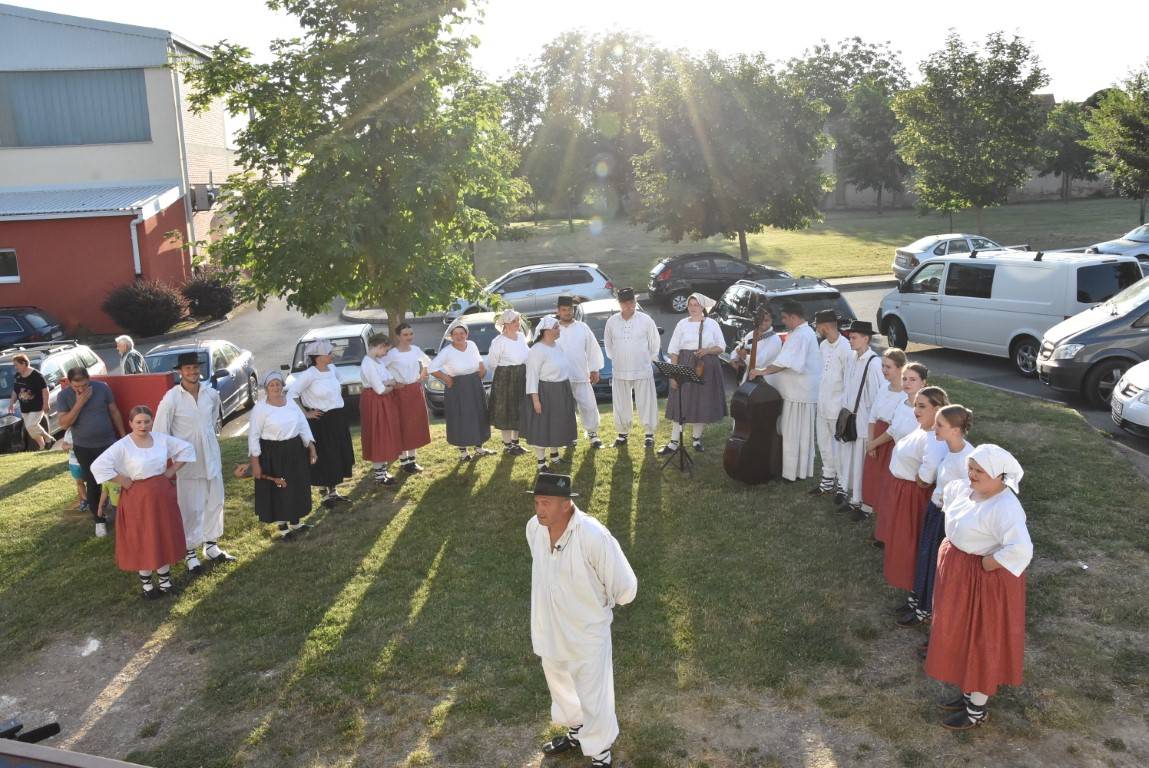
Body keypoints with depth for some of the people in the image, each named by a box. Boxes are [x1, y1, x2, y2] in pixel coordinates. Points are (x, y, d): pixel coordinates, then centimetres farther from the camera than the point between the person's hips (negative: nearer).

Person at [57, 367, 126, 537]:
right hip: (84, 448, 0)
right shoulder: (63, 396, -11)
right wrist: (79, 403, -26)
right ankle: (99, 520, 23)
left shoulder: (102, 388, -10)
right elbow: (64, 424, -17)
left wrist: (123, 435, 5)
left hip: (108, 443, 0)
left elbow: (114, 412, 1)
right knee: (93, 484, 8)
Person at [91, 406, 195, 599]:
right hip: (138, 497, -4)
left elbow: (186, 448, 8)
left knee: (165, 536, 12)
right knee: (142, 540, 7)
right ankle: (146, 583, 23)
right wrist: (122, 481, -16)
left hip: (162, 494, 4)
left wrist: (172, 471, 1)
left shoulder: (161, 438, -2)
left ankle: (165, 579, 28)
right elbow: (98, 466, -21)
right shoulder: (123, 445, -14)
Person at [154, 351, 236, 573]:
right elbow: (160, 432, -9)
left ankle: (211, 546, 30)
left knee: (215, 502, 13)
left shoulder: (211, 394, -1)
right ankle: (190, 553, 17)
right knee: (190, 508, 3)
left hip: (211, 458, 5)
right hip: (186, 461, -5)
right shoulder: (171, 398, -14)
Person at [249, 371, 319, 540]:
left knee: (297, 488, 13)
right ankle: (283, 527, 18)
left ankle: (295, 522, 31)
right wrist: (255, 462, -14)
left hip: (295, 451, 5)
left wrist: (311, 447, 1)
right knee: (277, 491, 3)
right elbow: (253, 435, -10)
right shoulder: (260, 408, -10)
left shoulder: (290, 402, 4)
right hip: (272, 455, -5)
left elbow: (303, 426, 9)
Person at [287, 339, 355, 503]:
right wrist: (305, 413, -17)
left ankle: (333, 491, 26)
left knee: (339, 456, 12)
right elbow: (291, 394, -20)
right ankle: (323, 494, 16)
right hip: (321, 421, -7)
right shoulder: (309, 374, -17)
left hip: (339, 419, 7)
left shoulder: (332, 369, 4)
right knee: (323, 458, 1)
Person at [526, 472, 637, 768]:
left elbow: (625, 586, -18)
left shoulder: (594, 536, -32)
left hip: (587, 634, -6)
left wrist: (599, 606, -1)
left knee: (594, 701, 13)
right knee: (562, 690, 29)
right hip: (549, 629, 6)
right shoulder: (534, 528, -13)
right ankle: (577, 733, 56)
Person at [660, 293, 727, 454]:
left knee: (702, 403, 6)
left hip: (707, 368, 1)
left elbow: (721, 347, 5)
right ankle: (674, 442, 1)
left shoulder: (712, 324, 4)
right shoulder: (682, 324, 3)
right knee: (681, 404, -3)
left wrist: (707, 350, -15)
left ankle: (697, 438, 23)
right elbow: (674, 350, 1)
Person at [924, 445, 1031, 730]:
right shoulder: (968, 489, -3)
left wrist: (989, 564, -27)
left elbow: (1021, 549, -43)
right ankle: (969, 692, 42)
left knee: (981, 641, 8)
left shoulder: (1005, 508, -29)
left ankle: (977, 709, 27)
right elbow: (948, 493, 21)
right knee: (962, 636, 22)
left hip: (984, 581, -9)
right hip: (958, 574, 9)